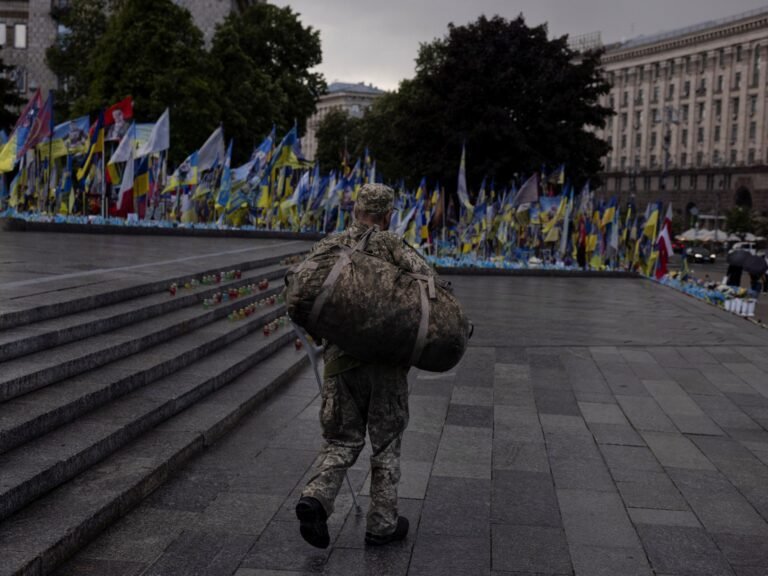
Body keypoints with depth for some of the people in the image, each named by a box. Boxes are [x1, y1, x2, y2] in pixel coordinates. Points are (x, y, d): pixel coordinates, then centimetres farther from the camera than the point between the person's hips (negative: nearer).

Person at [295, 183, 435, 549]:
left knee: (342, 440, 14)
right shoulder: (390, 244, 0)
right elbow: (423, 275, -18)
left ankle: (316, 499, -11)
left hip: (340, 358, 3)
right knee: (386, 441, 13)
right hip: (386, 357, -3)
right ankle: (382, 524, 19)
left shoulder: (326, 247, 10)